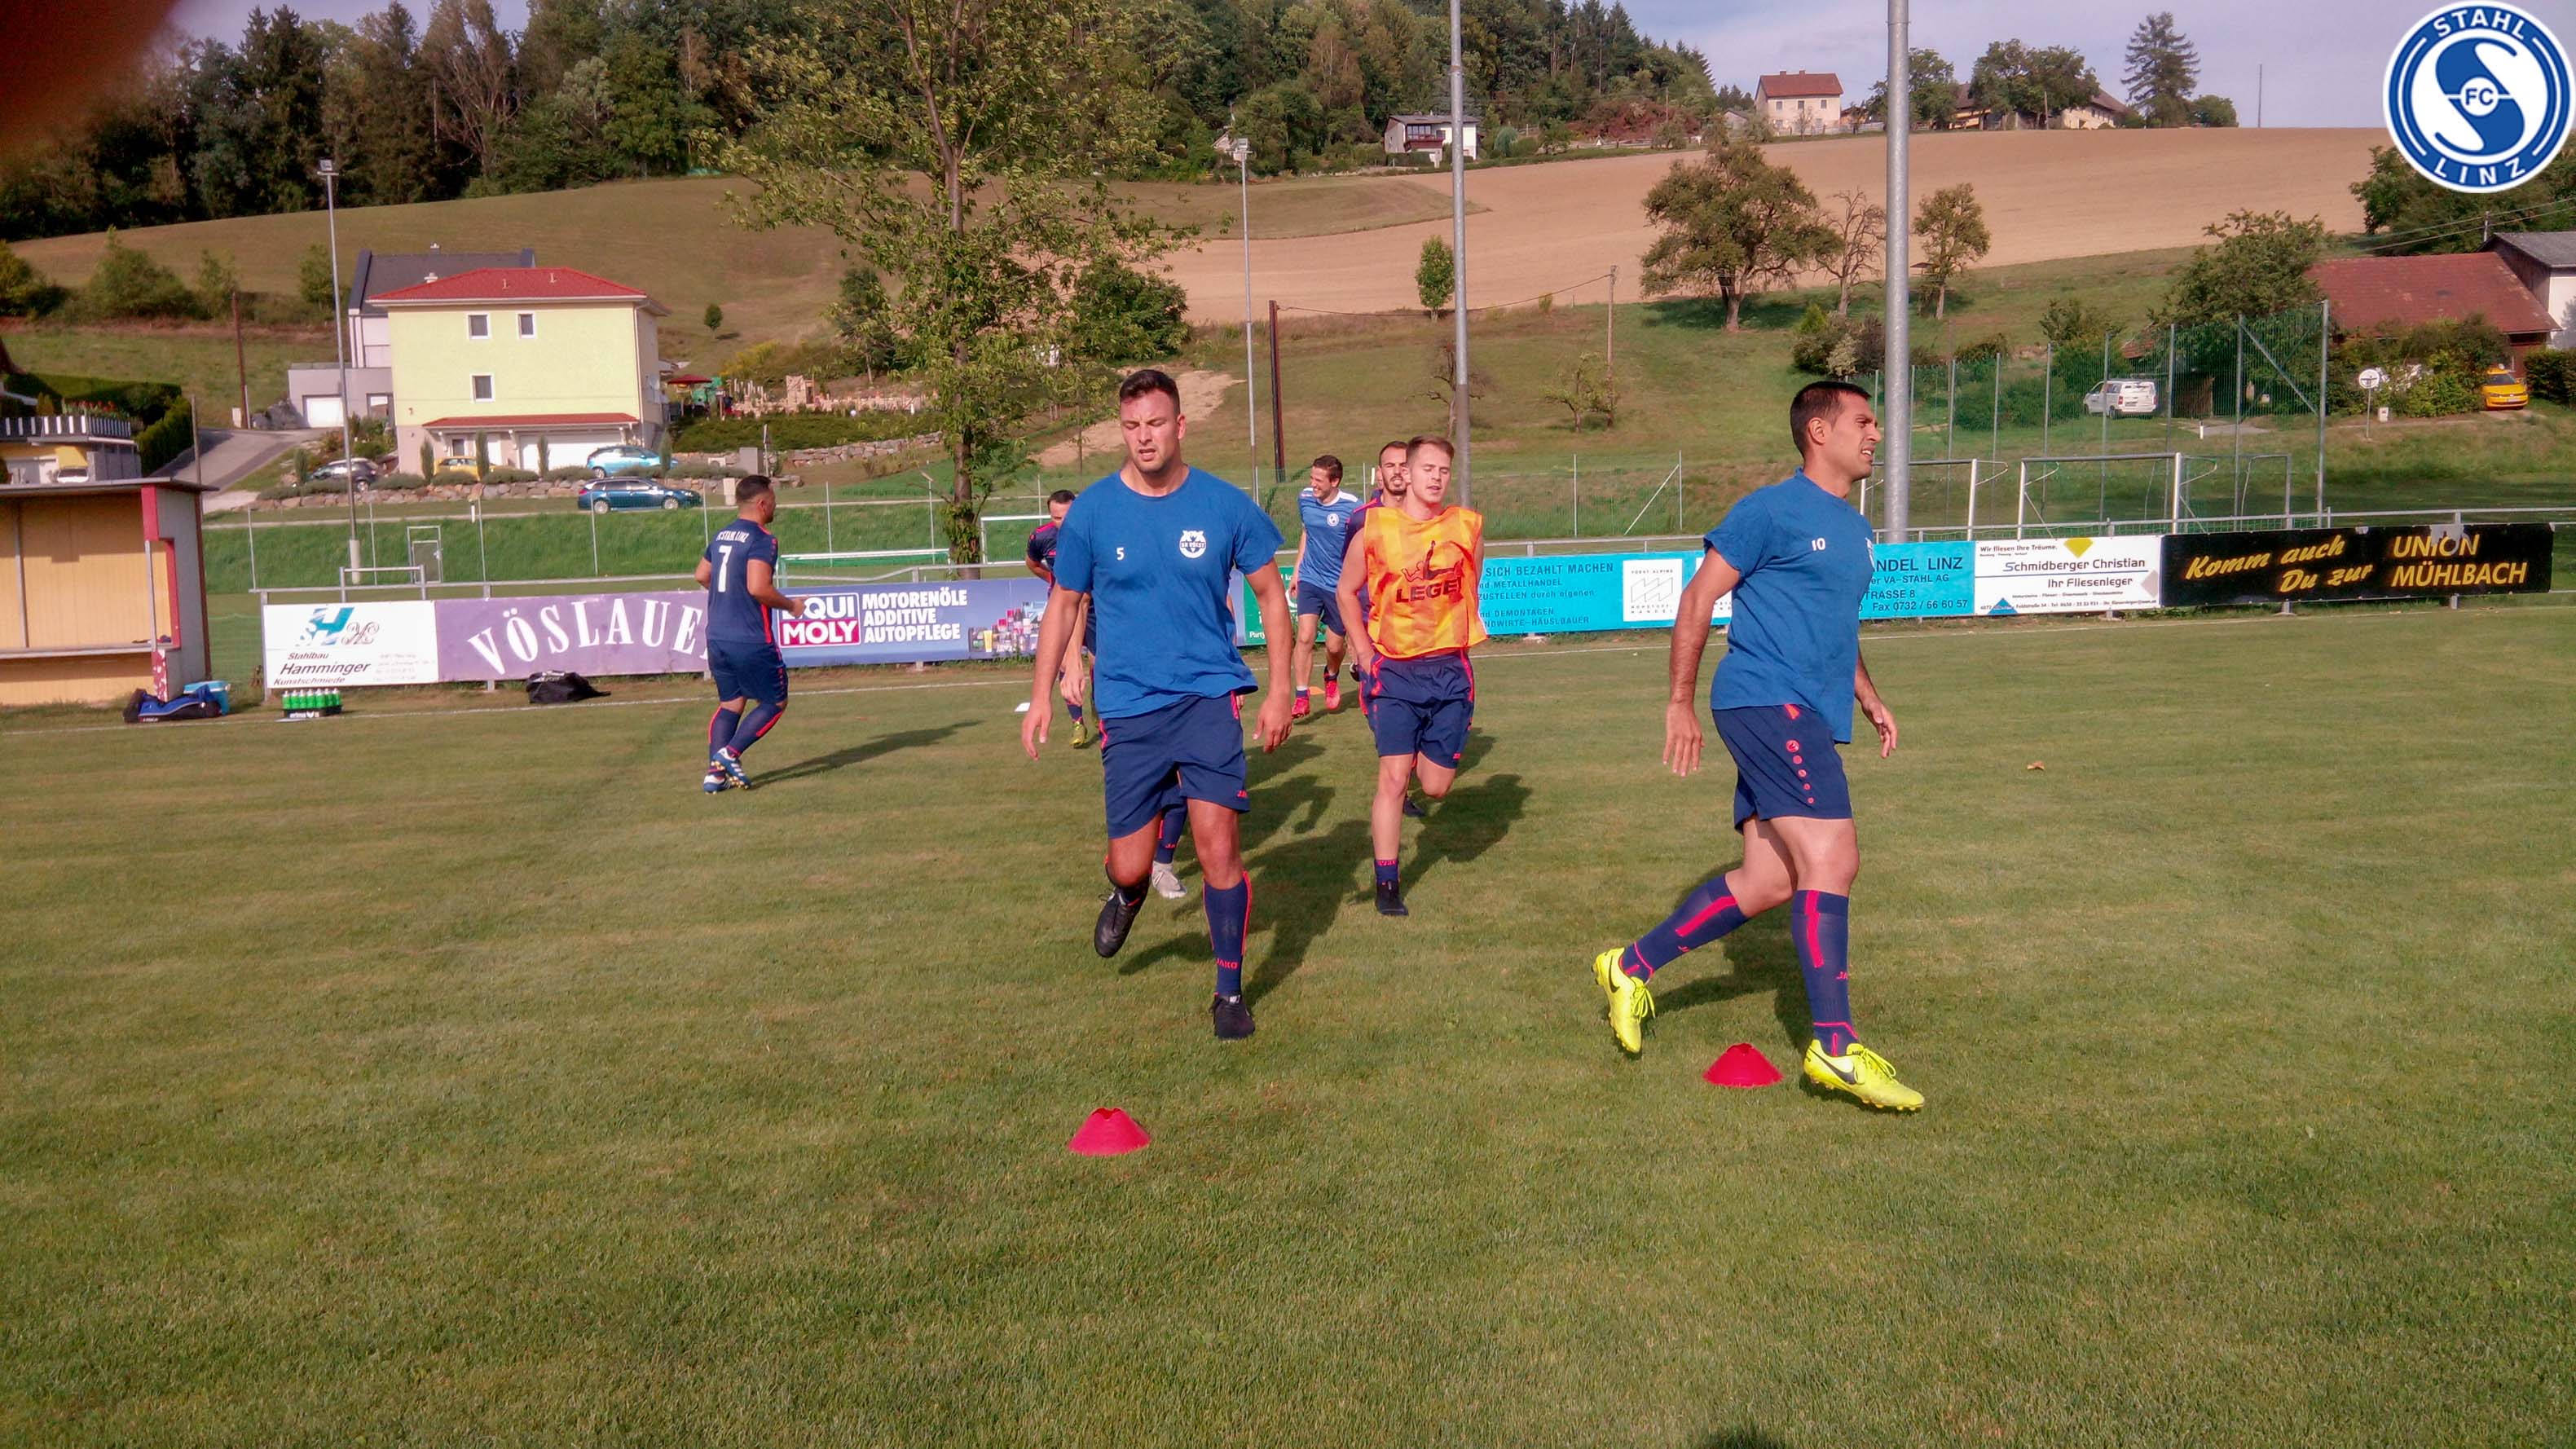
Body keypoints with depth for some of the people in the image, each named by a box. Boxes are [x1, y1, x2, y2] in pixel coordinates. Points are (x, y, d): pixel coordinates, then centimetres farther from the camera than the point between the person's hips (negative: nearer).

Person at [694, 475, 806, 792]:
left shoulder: (721, 536, 12)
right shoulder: (762, 539, -13)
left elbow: (701, 576, 22)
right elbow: (758, 588, -23)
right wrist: (791, 605, -8)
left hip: (716, 637, 8)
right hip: (751, 640, -8)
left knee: (729, 704, 16)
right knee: (774, 702, 7)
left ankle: (714, 772, 7)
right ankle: (730, 753, -7)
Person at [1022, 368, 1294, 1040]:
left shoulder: (1226, 505, -2)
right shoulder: (1092, 511, -1)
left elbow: (1270, 595, 7)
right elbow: (1063, 604, 10)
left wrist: (1279, 691, 3)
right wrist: (1041, 696, 5)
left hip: (1210, 698, -1)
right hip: (1128, 707, 1)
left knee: (1219, 848, -8)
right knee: (1130, 863, 2)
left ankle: (1230, 992, 10)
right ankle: (1126, 895, 41)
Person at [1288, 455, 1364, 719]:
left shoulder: (1352, 507, -16)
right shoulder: (1304, 499, -1)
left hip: (1340, 585, -3)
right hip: (1310, 579, 3)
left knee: (1334, 646, 8)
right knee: (1305, 637, -13)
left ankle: (1331, 678, 42)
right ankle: (1301, 699, -8)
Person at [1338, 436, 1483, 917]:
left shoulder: (1468, 526, 1)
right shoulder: (1375, 529, -4)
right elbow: (1347, 591, 9)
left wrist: (1457, 636, 14)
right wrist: (1362, 646, 1)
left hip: (1450, 669, 2)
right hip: (1395, 670, -2)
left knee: (1436, 786, 4)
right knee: (1393, 777, -10)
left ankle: (1419, 755, 40)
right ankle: (1387, 884, 0)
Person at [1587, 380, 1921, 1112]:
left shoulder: (1857, 529, 20)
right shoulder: (1771, 509, -6)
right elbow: (1698, 600, -6)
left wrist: (1868, 696, 22)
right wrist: (1681, 702, -8)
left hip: (1809, 717, 9)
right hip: (1766, 700, -9)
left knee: (1768, 880, 7)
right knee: (1832, 857, -16)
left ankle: (1632, 966, 21)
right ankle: (1836, 1047, -12)